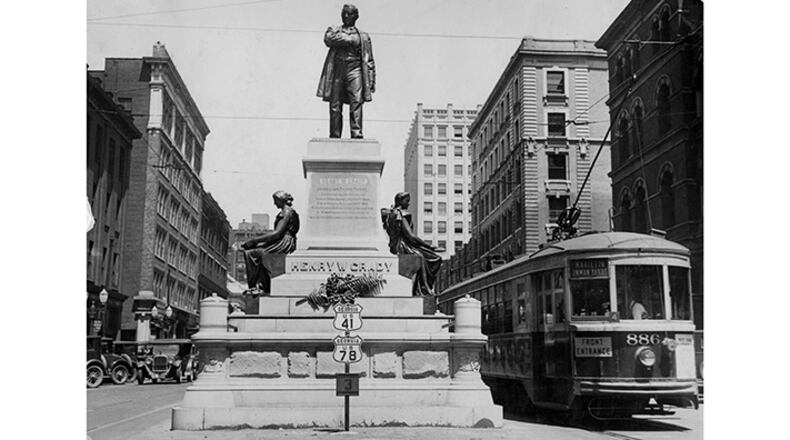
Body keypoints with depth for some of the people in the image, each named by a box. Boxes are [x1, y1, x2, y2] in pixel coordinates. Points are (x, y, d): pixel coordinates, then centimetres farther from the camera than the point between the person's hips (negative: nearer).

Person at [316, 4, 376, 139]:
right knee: (335, 106, -4)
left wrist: (371, 81, 6)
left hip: (354, 71, 0)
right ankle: (334, 136, -2)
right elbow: (328, 38, -5)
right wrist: (349, 39, -2)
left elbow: (369, 60, 16)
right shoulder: (333, 30, 21)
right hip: (337, 71, 1)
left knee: (356, 102, -18)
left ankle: (357, 134, -25)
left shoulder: (363, 36, 21)